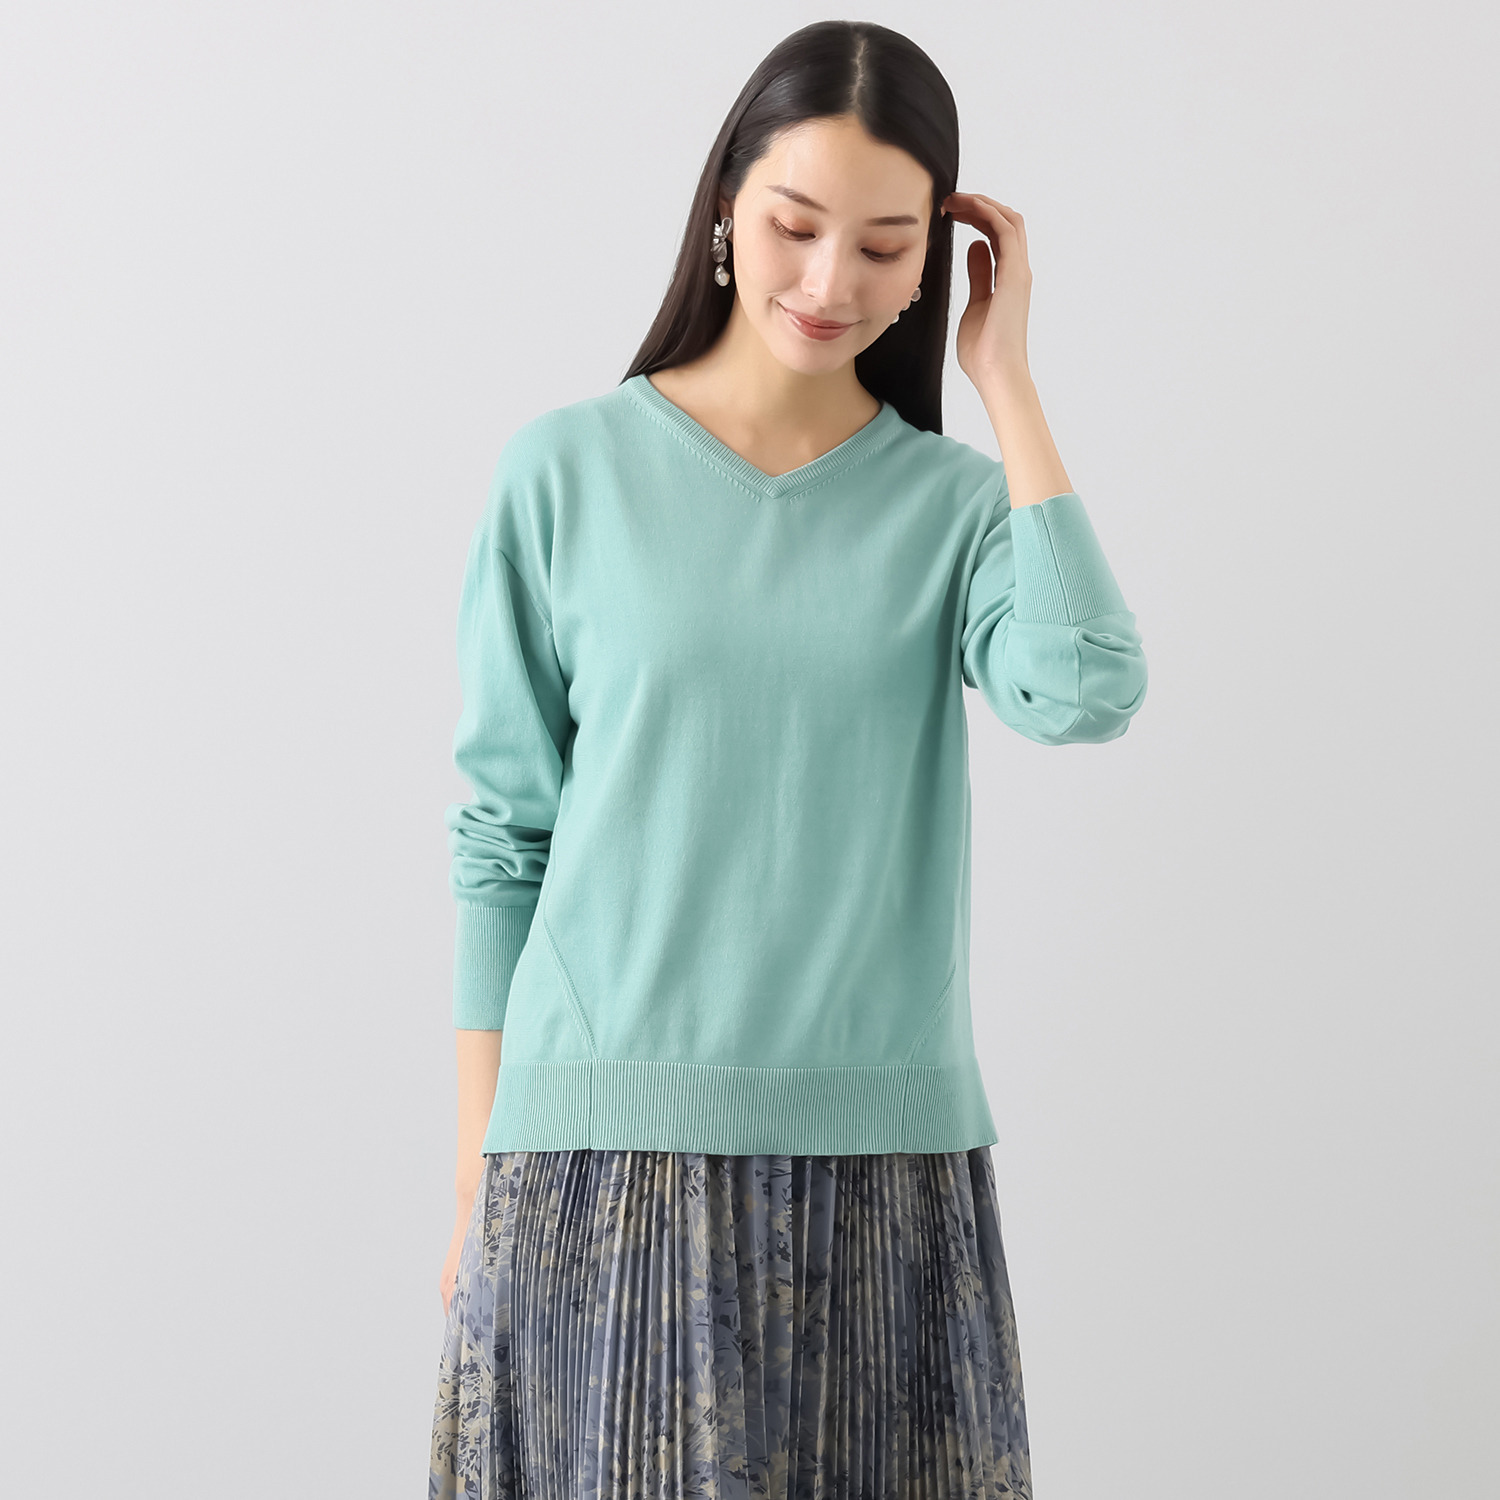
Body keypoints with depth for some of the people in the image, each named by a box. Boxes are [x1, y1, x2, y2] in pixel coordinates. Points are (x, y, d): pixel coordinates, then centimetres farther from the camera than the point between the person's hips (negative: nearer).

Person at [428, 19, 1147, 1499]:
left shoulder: (954, 500, 4)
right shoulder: (569, 471, 1)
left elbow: (1083, 694, -17)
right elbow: (502, 835, 3)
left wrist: (1005, 378, -8)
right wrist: (479, 1176, 2)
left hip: (882, 1157, 1)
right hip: (601, 1148, -1)